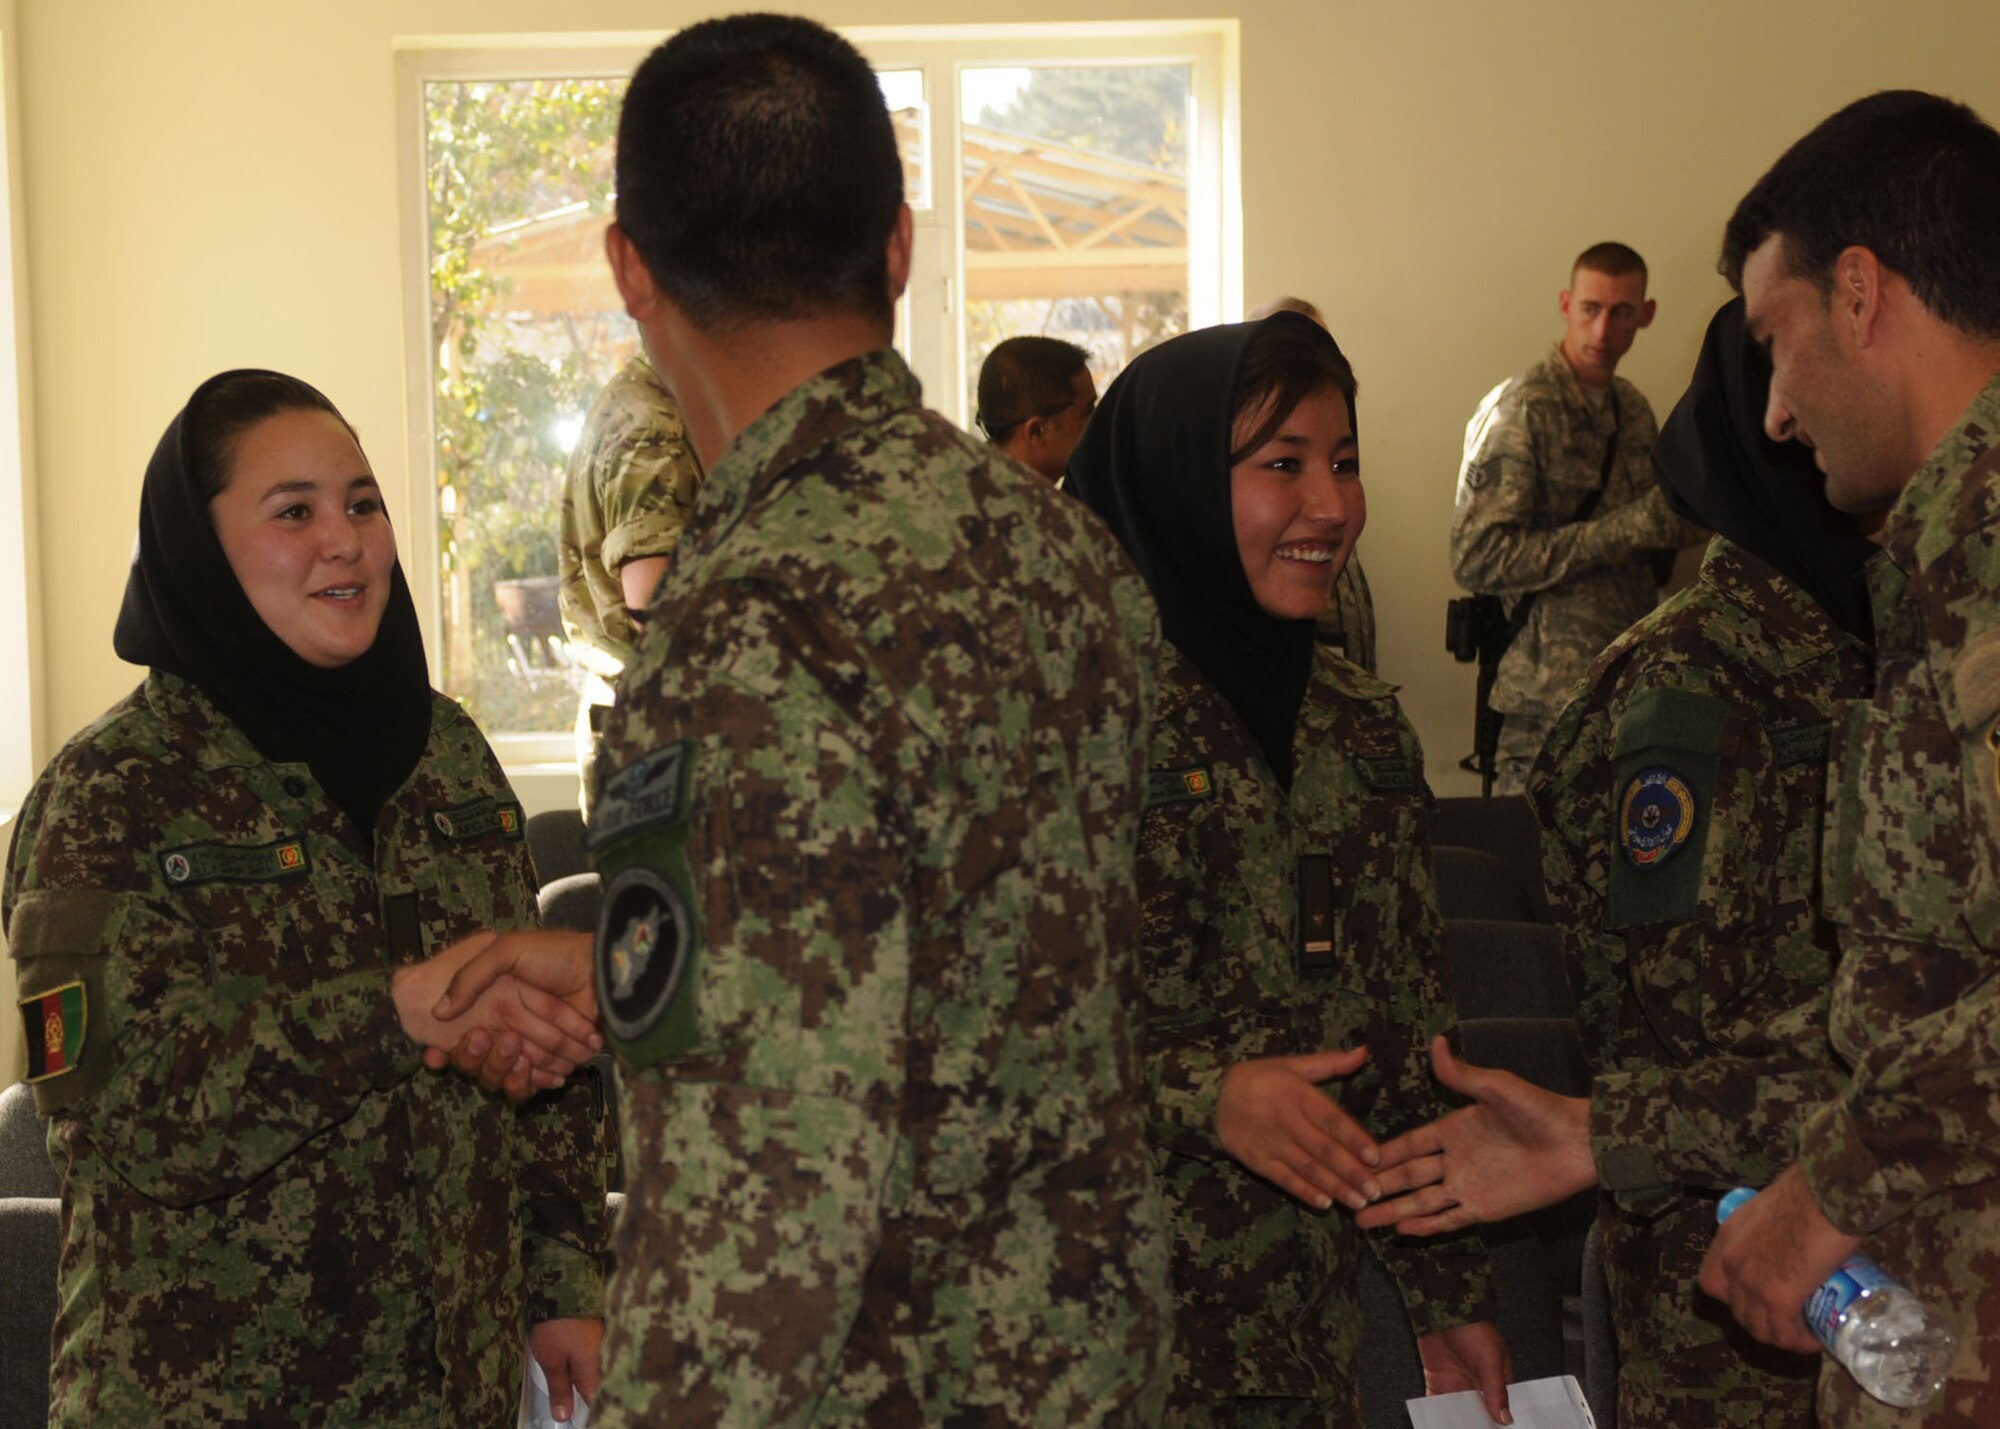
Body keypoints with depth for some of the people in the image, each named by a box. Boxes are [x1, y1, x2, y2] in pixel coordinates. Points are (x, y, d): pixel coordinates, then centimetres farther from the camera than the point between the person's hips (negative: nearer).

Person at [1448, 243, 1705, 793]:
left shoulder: (1634, 408, 13)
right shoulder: (1520, 410, -10)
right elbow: (1477, 559, -19)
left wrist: (1677, 527, 1)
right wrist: (1626, 530, -20)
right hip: (1551, 700, -7)